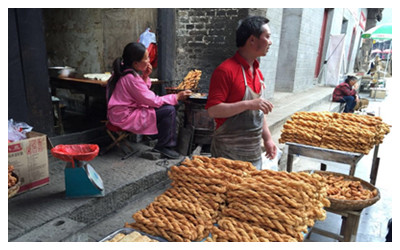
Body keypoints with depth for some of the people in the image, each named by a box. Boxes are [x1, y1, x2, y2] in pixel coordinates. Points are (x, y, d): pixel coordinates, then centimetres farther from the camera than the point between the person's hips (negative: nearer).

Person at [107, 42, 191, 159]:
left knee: (167, 106, 11)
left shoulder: (124, 72, 6)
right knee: (169, 110, -17)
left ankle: (171, 142, 15)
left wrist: (145, 77, -3)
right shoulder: (131, 78, -24)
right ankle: (162, 146, -2)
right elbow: (154, 101, -20)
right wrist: (176, 97, -11)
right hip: (124, 118, -10)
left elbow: (144, 93, 13)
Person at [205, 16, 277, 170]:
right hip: (229, 152, -8)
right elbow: (212, 110, -22)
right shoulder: (226, 70, -16)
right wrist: (247, 104, -29)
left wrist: (267, 139, 15)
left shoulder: (257, 72, 10)